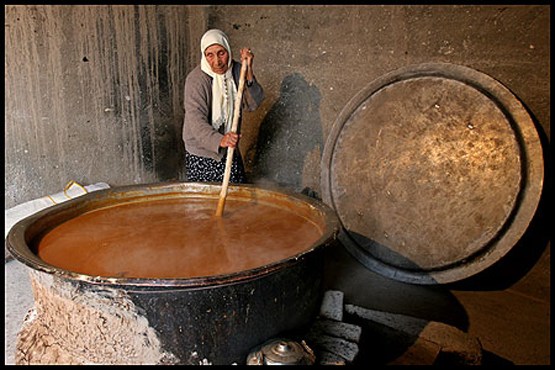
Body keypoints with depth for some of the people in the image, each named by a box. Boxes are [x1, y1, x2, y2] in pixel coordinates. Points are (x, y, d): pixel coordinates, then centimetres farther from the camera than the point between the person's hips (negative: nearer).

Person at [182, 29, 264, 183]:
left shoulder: (237, 71, -2)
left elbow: (252, 104, -11)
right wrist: (219, 140, -46)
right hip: (201, 155, -5)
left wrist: (248, 71, -23)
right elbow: (195, 120, -28)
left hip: (231, 152, 5)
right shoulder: (196, 79, -19)